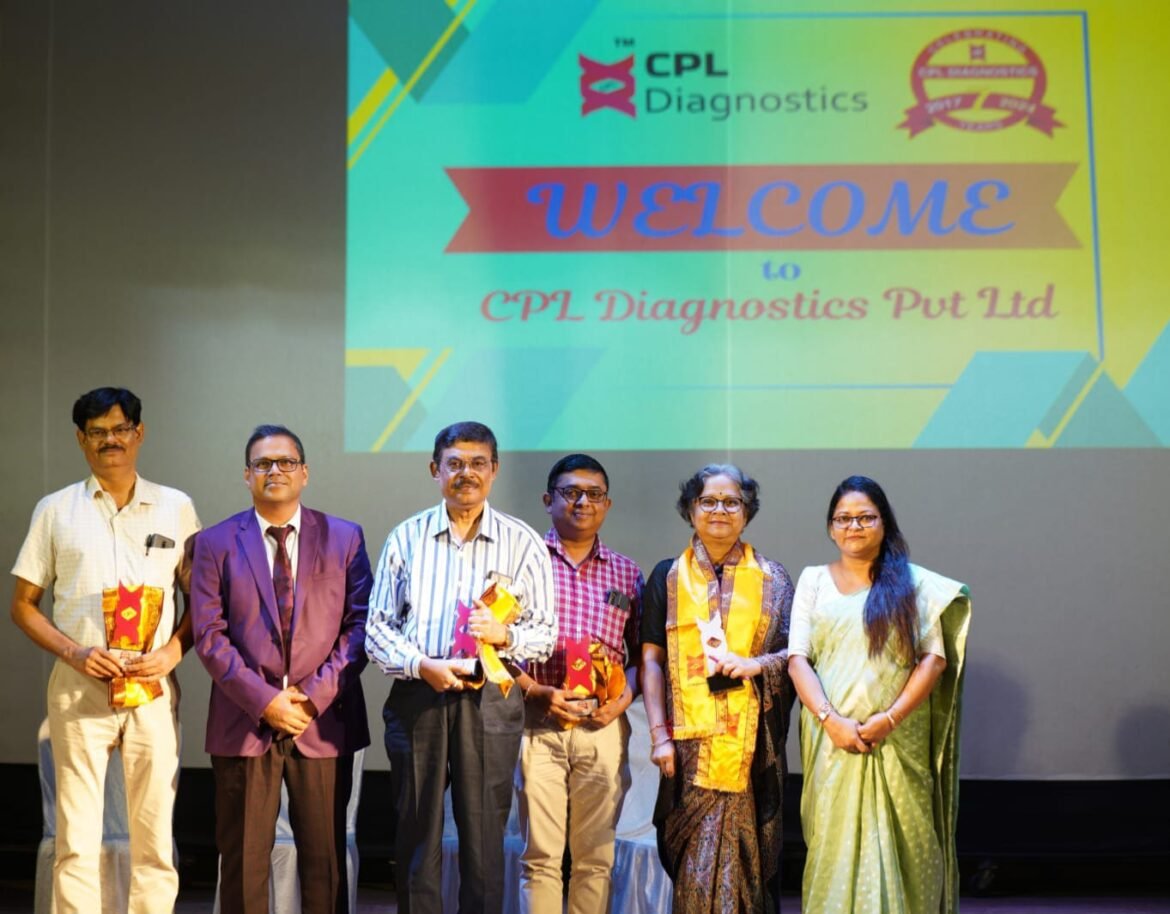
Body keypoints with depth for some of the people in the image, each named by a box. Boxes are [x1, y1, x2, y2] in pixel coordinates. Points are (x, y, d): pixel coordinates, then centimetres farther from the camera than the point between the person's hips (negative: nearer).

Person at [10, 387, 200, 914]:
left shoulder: (176, 508, 8)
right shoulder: (55, 510, 8)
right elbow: (23, 605, 8)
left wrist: (172, 652, -7)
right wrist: (74, 653, -8)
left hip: (153, 688, 1)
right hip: (78, 687, 0)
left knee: (155, 839, 3)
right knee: (76, 841, 0)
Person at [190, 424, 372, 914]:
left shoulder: (345, 538, 6)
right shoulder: (215, 543, 5)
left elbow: (359, 626, 1)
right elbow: (209, 636, -2)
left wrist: (316, 696, -10)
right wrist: (264, 700, -12)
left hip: (325, 722, 1)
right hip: (244, 723, 0)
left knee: (325, 859, 7)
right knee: (243, 861, 6)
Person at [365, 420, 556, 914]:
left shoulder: (524, 543, 4)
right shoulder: (405, 538, 7)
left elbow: (547, 632, 4)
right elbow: (377, 627, 5)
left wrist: (505, 635, -17)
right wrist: (422, 665, -12)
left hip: (490, 703, -1)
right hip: (417, 698, 1)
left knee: (485, 840, 3)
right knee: (417, 838, 8)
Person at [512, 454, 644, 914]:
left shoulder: (627, 573, 13)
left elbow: (640, 652, 13)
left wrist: (624, 696, -5)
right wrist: (537, 692, -12)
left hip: (604, 726, 3)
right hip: (538, 724, -2)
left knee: (595, 855, 7)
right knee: (540, 855, -2)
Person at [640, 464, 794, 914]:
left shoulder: (771, 578, 10)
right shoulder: (668, 576, 9)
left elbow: (795, 653, 6)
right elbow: (651, 659, 5)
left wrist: (755, 664, -14)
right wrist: (659, 733, -4)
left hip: (753, 739, 1)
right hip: (691, 742, 0)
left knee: (749, 857, 1)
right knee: (695, 864, -2)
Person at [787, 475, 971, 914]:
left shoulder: (914, 583, 6)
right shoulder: (813, 580, 9)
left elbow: (934, 659, -1)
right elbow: (798, 658, 1)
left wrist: (889, 719, -12)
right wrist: (830, 719, -13)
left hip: (898, 742, -1)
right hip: (833, 741, 1)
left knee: (898, 849, 1)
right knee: (835, 847, 2)